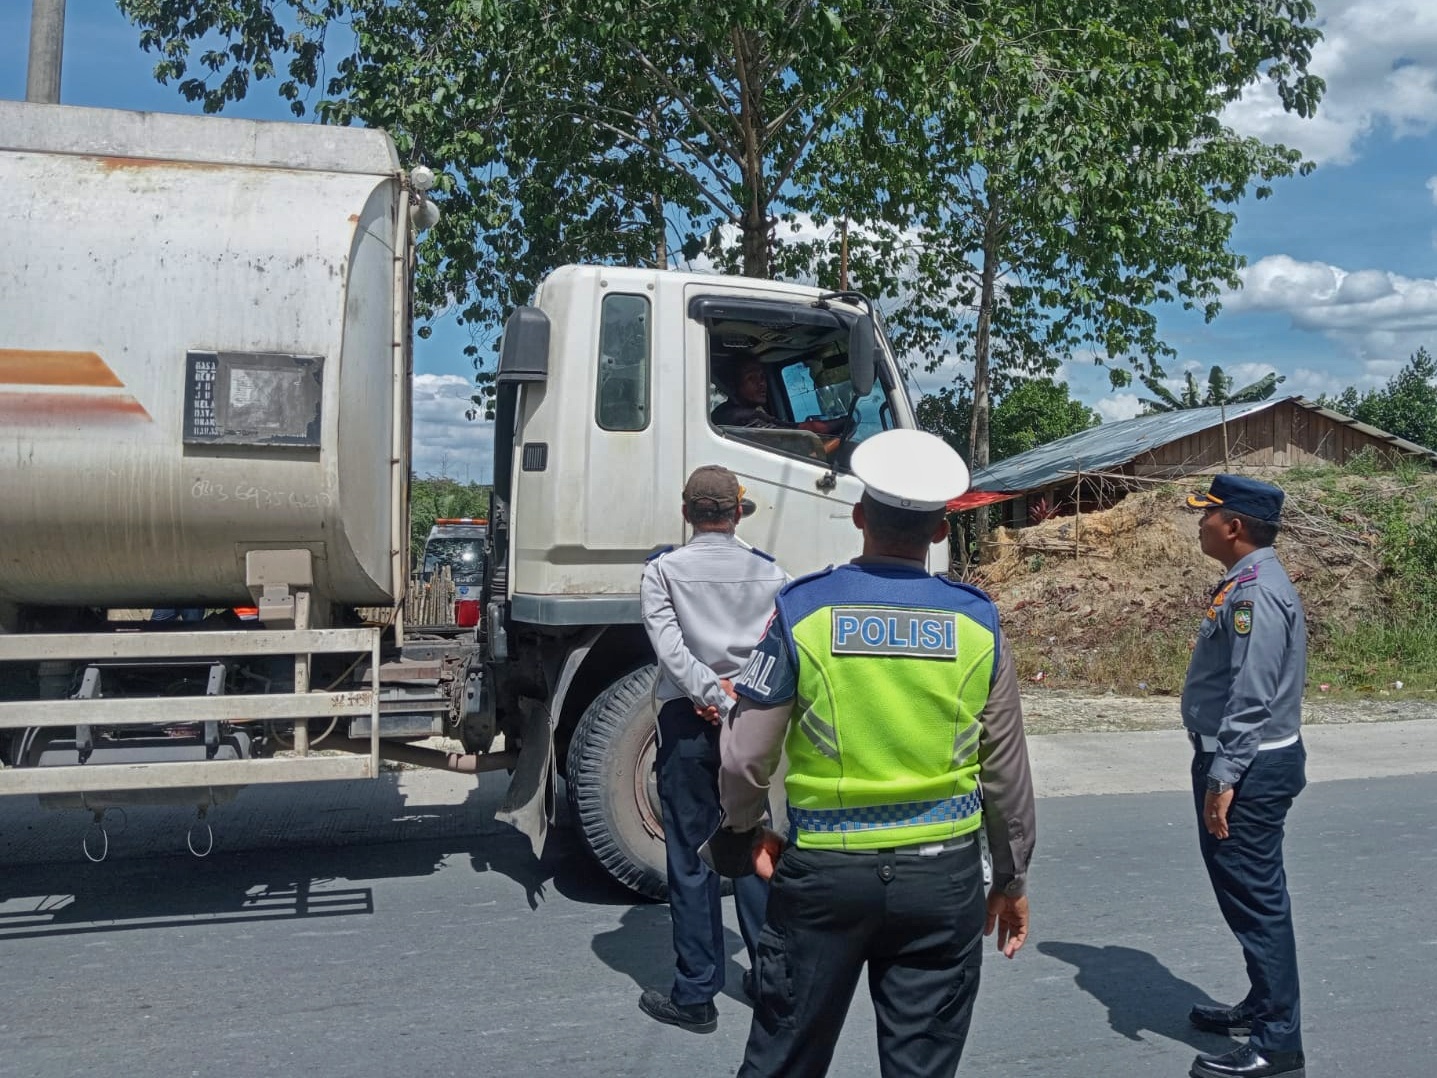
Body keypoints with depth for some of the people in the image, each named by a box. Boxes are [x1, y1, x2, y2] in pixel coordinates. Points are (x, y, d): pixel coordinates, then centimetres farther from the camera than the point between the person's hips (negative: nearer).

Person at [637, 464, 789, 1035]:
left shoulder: (663, 570, -4)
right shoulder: (770, 574, 4)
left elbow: (670, 647, -15)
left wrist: (713, 697, -12)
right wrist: (740, 695, -9)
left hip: (689, 723, -3)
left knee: (691, 859, 5)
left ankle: (696, 996, 12)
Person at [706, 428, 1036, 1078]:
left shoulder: (801, 610, -10)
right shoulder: (977, 622, -4)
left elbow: (745, 759, -6)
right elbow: (1006, 774, 3)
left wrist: (742, 831, 15)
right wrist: (1012, 878, 17)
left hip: (823, 874, -1)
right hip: (944, 876, 2)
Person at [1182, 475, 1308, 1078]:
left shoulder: (1255, 593, -20)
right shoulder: (1245, 584, 12)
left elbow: (1251, 698, -25)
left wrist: (1223, 778, -24)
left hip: (1247, 768, -11)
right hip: (1241, 762, 11)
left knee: (1255, 898, -2)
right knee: (1245, 893, 20)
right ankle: (1263, 1007, 35)